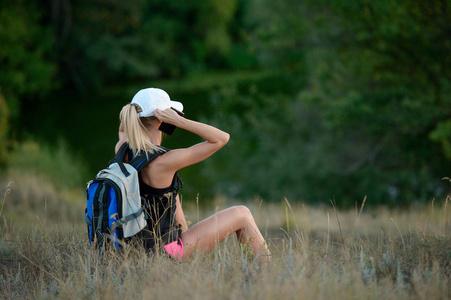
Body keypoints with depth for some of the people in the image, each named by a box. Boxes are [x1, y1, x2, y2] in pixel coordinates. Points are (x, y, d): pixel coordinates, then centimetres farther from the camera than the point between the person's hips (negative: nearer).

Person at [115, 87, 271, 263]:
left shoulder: (122, 150, -6)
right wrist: (179, 120, -24)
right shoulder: (164, 162, -27)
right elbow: (222, 138, -21)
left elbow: (123, 129, 23)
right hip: (165, 250, -7)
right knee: (242, 214, 10)